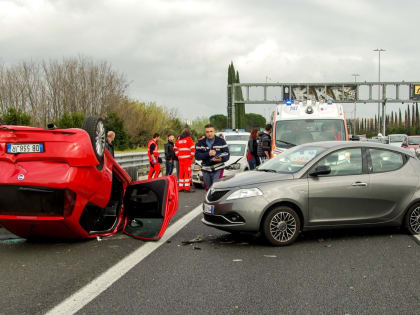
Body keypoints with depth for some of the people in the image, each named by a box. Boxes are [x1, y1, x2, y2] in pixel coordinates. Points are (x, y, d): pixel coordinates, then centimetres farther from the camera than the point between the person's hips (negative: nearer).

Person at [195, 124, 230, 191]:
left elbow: (226, 154, -3)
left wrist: (221, 159, -25)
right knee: (208, 189, 13)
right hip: (206, 170, 3)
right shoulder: (200, 143, 5)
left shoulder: (221, 141, 1)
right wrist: (208, 154, -20)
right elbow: (197, 156, -6)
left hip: (218, 170, -3)